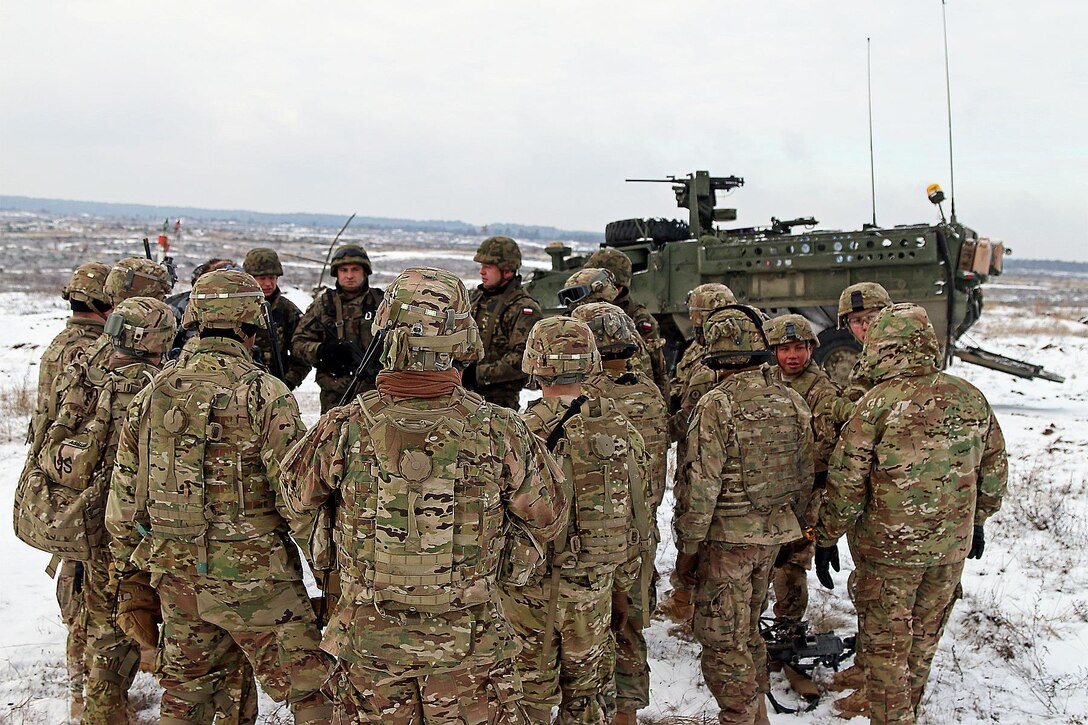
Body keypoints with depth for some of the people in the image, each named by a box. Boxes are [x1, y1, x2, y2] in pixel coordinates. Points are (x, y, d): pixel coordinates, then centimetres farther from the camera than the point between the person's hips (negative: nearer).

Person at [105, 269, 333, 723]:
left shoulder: (153, 393, 4)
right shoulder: (266, 394, -13)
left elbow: (124, 501, 9)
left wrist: (132, 582, 19)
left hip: (175, 575, 6)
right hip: (254, 578, -6)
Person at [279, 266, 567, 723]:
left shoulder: (346, 428, -16)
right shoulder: (499, 430, -17)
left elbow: (297, 495, 5)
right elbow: (549, 521, -2)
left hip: (369, 638, 1)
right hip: (469, 642, -1)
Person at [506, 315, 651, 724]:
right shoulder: (622, 431, -4)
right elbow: (634, 520, 2)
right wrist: (622, 587, 13)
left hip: (530, 586, -3)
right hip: (594, 586, 3)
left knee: (531, 692, 13)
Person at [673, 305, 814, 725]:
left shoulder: (716, 406, -19)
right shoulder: (792, 402, 1)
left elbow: (702, 487, -19)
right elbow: (804, 476, 8)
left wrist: (687, 547, -10)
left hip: (727, 537, -7)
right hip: (775, 534, 7)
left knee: (722, 641, 6)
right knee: (748, 630, 23)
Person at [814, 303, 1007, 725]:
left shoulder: (876, 404, -18)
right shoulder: (970, 398, -2)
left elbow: (846, 484, -15)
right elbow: (995, 471, 9)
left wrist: (826, 539, -3)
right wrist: (977, 521, 24)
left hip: (889, 547, -5)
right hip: (953, 546, 6)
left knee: (885, 646, 10)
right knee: (924, 642, 22)